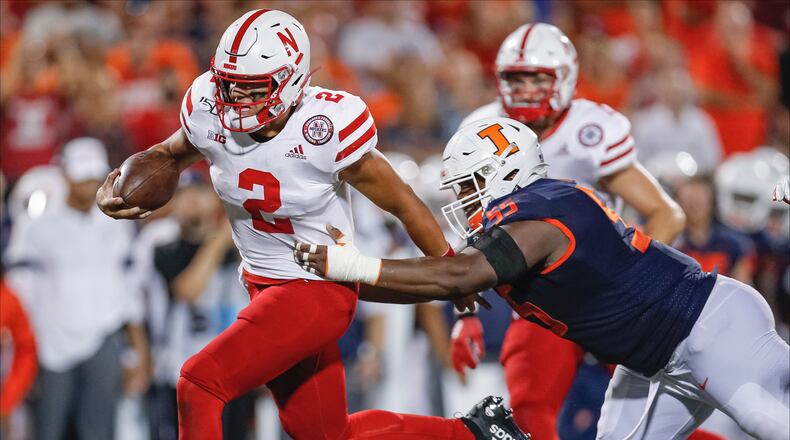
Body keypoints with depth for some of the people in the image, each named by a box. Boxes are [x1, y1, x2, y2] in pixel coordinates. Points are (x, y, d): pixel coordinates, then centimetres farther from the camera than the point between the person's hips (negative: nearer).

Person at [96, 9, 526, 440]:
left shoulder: (326, 128, -24)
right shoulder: (210, 112, -11)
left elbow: (402, 203, -11)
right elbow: (169, 155, 12)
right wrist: (112, 190, -8)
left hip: (320, 291, -7)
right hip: (264, 287, 7)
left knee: (199, 385, -18)